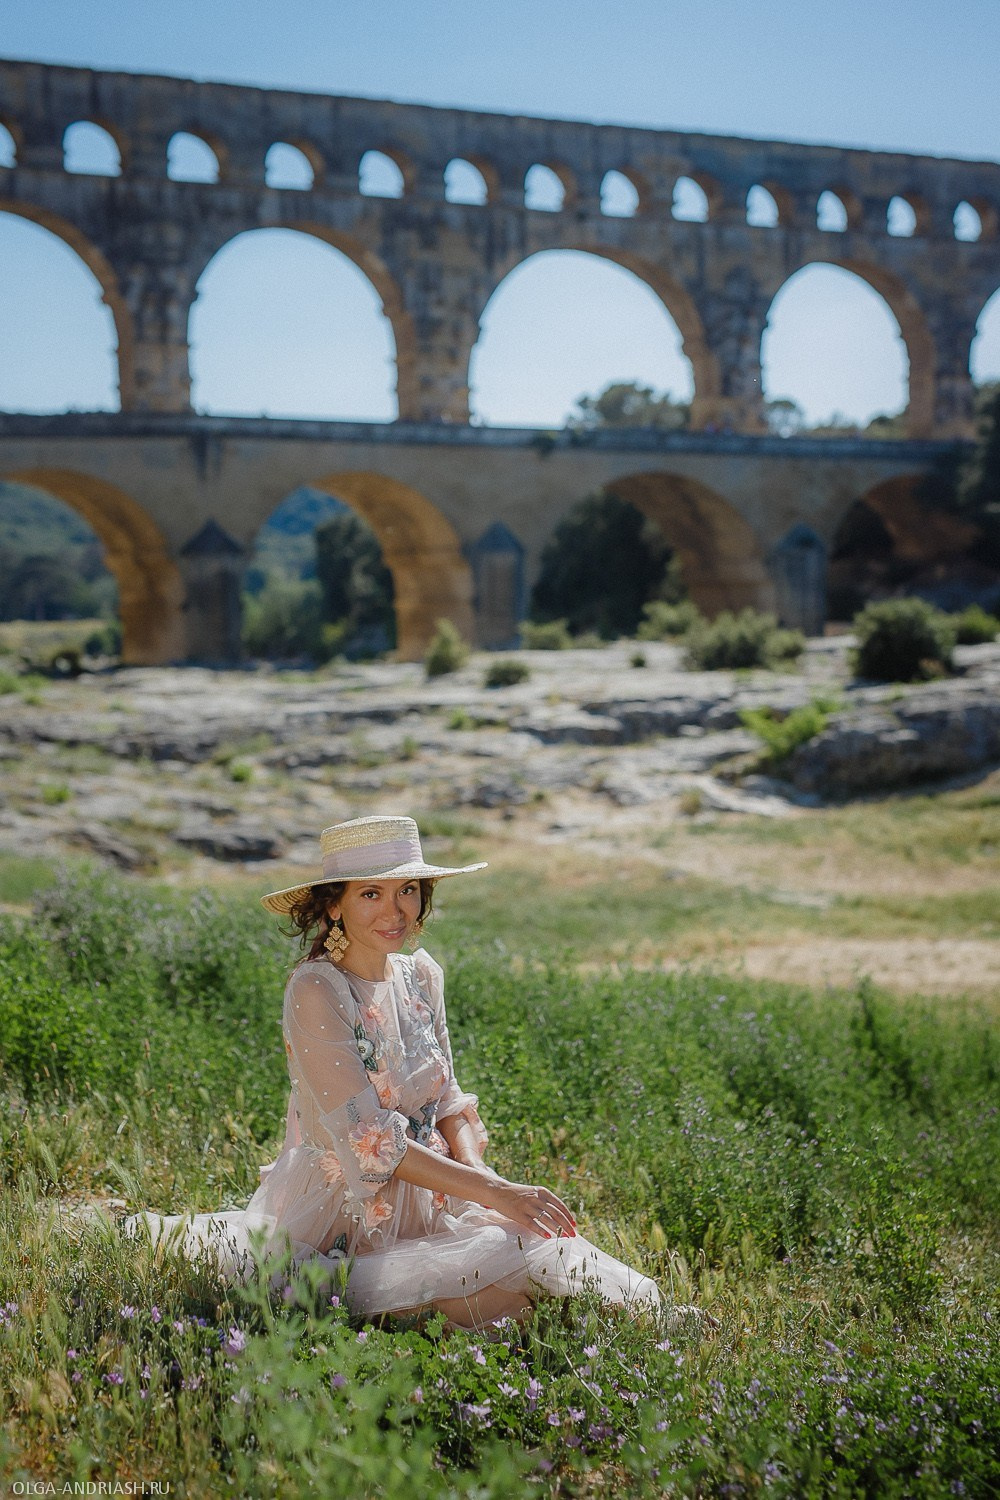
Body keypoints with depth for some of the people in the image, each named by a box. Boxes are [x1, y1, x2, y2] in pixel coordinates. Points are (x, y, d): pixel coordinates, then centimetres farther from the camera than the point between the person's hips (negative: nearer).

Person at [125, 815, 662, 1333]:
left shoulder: (422, 976, 7)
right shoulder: (315, 991, -15)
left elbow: (448, 1102, 11)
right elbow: (366, 1139, -20)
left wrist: (481, 1177, -10)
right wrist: (495, 1192, -22)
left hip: (426, 1201, 7)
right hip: (344, 1212, -7)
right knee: (525, 1250, -24)